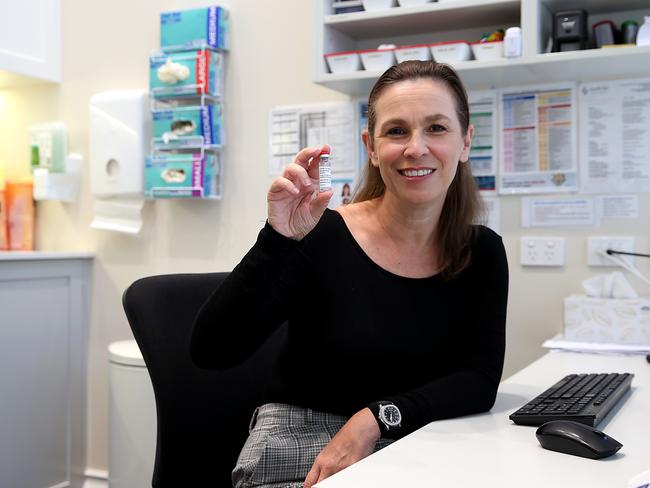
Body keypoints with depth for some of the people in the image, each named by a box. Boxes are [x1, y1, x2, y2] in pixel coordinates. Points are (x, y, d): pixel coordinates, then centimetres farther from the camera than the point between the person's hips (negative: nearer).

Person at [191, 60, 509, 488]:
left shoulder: (483, 253, 2)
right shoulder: (319, 237, -9)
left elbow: (480, 380, -5)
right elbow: (211, 351, -15)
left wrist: (376, 418, -18)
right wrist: (279, 240, -26)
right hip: (299, 446, -2)